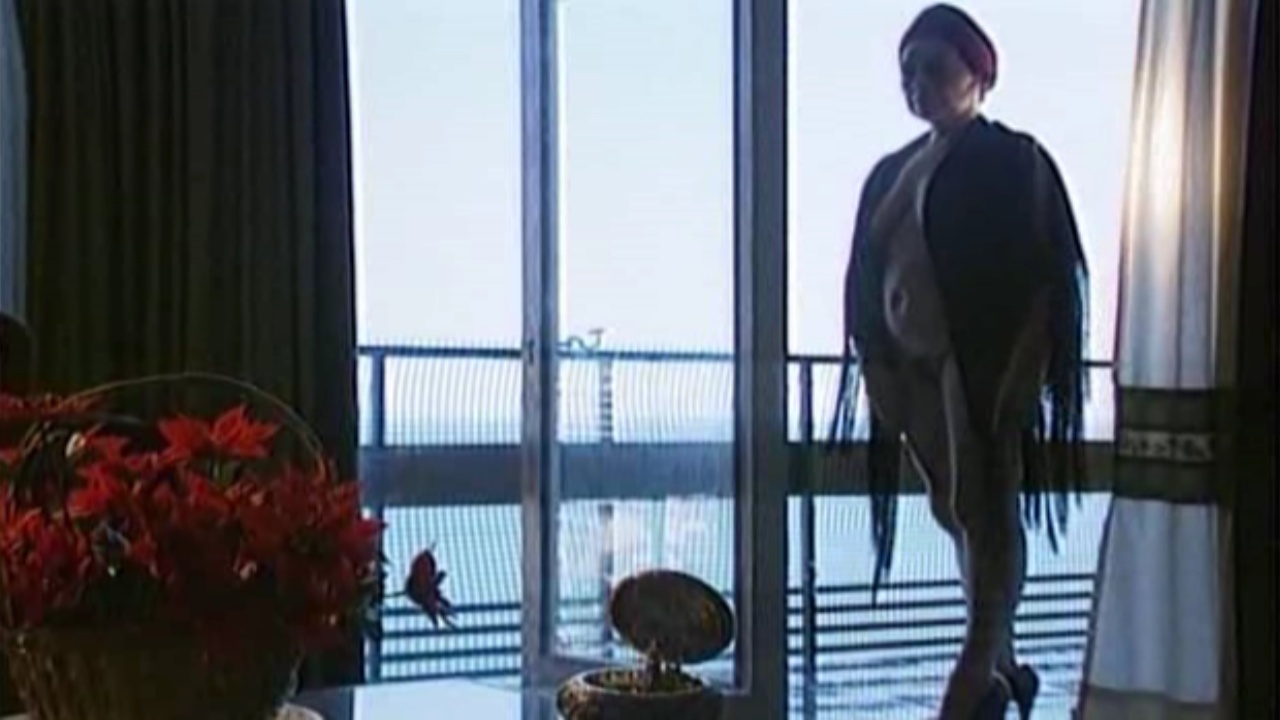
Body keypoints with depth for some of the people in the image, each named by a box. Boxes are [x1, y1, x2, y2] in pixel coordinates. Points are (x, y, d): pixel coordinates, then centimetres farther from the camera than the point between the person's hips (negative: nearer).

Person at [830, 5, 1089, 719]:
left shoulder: (1012, 160, -5)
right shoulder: (892, 173, 15)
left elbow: (1043, 273, -10)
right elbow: (868, 280, 16)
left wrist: (1017, 374, -17)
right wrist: (877, 372, 8)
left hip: (985, 360, -7)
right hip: (915, 365, 7)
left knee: (987, 512, -7)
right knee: (957, 512, 12)